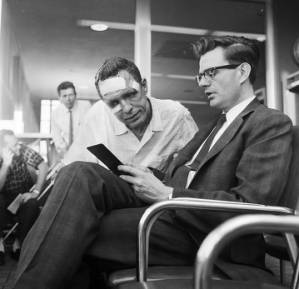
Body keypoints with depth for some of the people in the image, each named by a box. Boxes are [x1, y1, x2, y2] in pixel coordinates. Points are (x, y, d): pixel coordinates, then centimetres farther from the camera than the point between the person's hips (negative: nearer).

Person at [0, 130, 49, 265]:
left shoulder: (22, 150, -16)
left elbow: (43, 166, -16)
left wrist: (35, 191, -21)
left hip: (24, 195, 1)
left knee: (32, 205, -31)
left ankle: (19, 241, -10)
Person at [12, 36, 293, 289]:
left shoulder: (272, 123, -1)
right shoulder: (212, 128, 26)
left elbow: (249, 206, -15)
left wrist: (166, 193, -15)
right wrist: (151, 181, -5)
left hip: (203, 235, -7)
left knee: (78, 231, -25)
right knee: (81, 174, -18)